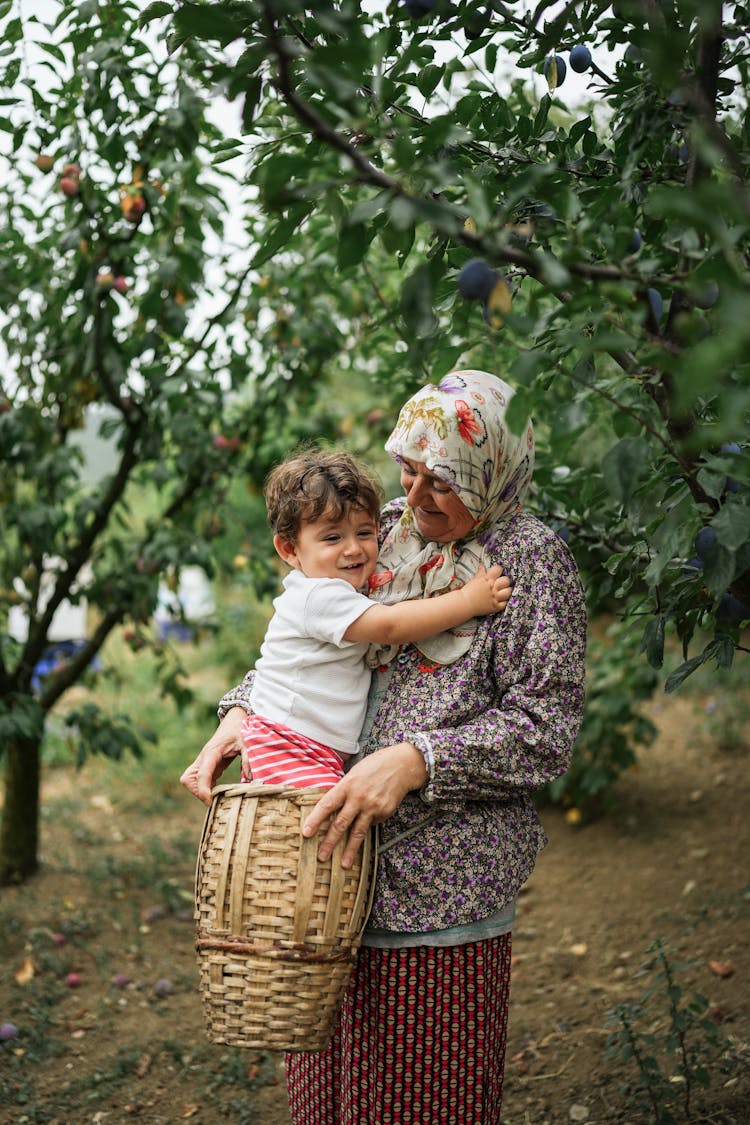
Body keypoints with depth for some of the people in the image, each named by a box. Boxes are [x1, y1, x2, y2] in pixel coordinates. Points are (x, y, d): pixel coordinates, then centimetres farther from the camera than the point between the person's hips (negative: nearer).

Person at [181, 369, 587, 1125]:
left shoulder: (533, 561, -6)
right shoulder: (381, 531, 9)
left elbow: (544, 728, -12)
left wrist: (414, 760, -23)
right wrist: (239, 714, 0)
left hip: (442, 892, -5)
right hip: (330, 869, 6)